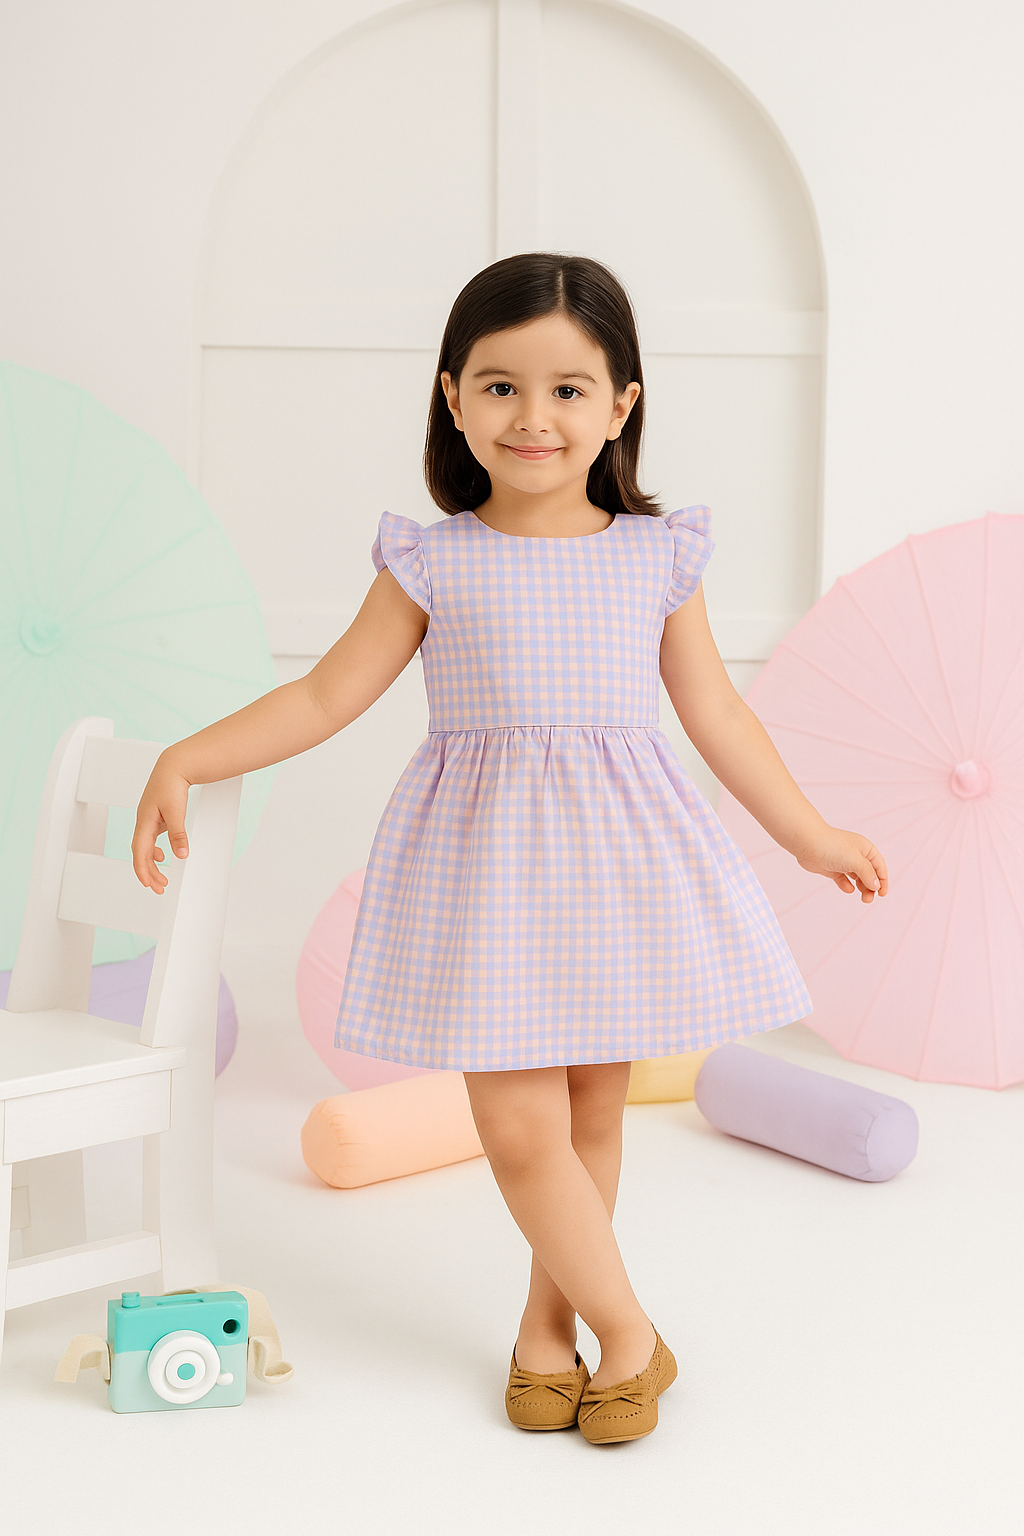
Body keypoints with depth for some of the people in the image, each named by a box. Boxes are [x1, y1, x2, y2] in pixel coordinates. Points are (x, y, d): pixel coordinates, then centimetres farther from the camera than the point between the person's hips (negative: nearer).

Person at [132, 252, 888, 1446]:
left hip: (618, 856, 2)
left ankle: (549, 1319, 31)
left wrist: (809, 833, 16)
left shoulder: (656, 556, 3)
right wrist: (187, 760, -6)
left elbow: (714, 711, 12)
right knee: (522, 1130, -6)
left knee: (593, 1115, 10)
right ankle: (626, 1333, 14)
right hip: (488, 858, -2)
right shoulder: (432, 561, -1)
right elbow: (326, 695, 2)